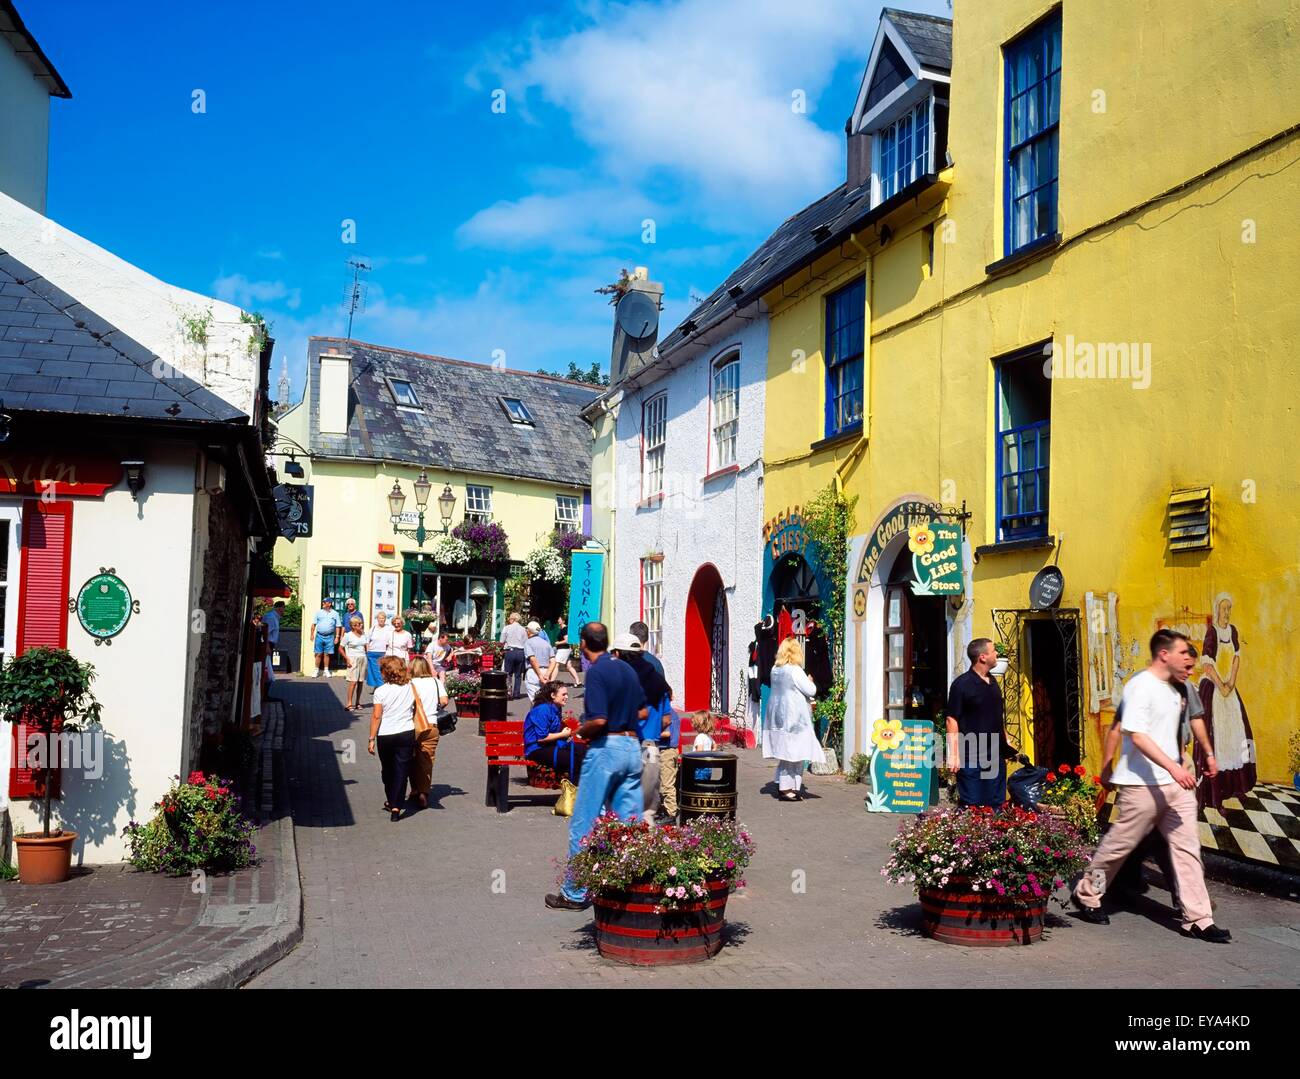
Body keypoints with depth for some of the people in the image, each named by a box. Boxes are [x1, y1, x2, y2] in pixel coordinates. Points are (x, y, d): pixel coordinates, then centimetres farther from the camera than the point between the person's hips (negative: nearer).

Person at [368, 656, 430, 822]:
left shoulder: (381, 691, -10)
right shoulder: (410, 687, -1)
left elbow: (376, 716, -10)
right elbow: (418, 707, 5)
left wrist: (372, 739, -4)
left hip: (385, 736, -1)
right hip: (407, 733, 1)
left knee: (388, 770, 18)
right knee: (401, 770, 2)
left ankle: (391, 802, 33)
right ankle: (396, 807, -6)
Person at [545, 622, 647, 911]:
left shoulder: (596, 671, -12)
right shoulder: (626, 668, 11)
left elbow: (598, 720, -20)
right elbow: (643, 712, 16)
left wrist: (581, 731, -2)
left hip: (606, 749, -7)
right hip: (632, 747, 7)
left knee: (584, 824, 2)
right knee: (630, 825, 10)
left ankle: (575, 893, 7)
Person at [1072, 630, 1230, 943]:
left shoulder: (1173, 689, 12)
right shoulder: (1141, 686, -15)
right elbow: (1136, 735, -23)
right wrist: (1173, 767, -30)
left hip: (1175, 783, 8)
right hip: (1142, 784, -8)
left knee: (1187, 848, 3)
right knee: (1120, 844, 4)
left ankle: (1197, 919, 7)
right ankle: (1086, 894, 24)